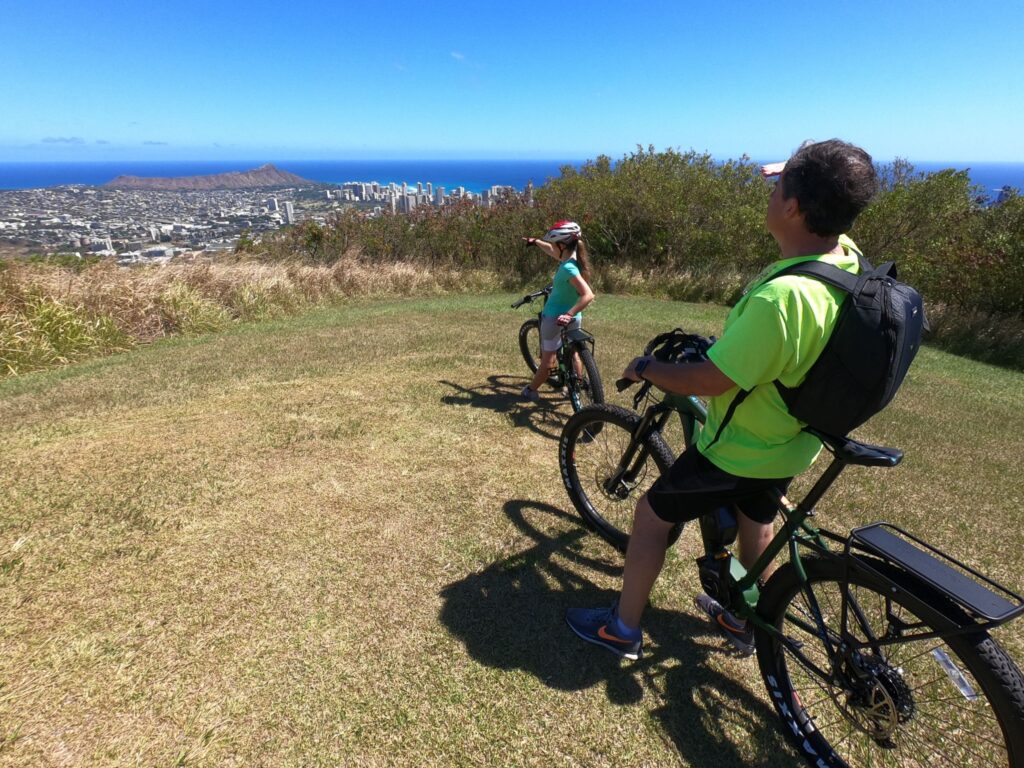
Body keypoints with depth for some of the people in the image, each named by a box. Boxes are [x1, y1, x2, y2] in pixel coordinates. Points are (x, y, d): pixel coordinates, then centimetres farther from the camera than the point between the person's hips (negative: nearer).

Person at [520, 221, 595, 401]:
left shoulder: (568, 268, -26)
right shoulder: (572, 259, 0)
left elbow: (588, 295, -36)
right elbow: (551, 251, 22)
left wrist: (568, 315, -39)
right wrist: (535, 241, 31)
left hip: (556, 318, -8)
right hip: (573, 317, 8)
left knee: (548, 359, 7)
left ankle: (531, 390, 24)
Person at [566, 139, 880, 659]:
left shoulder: (781, 296, -40)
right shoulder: (847, 256, -11)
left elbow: (709, 381, -30)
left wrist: (646, 369, -15)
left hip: (740, 450, -8)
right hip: (793, 442, 9)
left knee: (652, 514, 9)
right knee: (756, 518, 30)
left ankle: (623, 629, 27)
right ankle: (742, 621, 53)